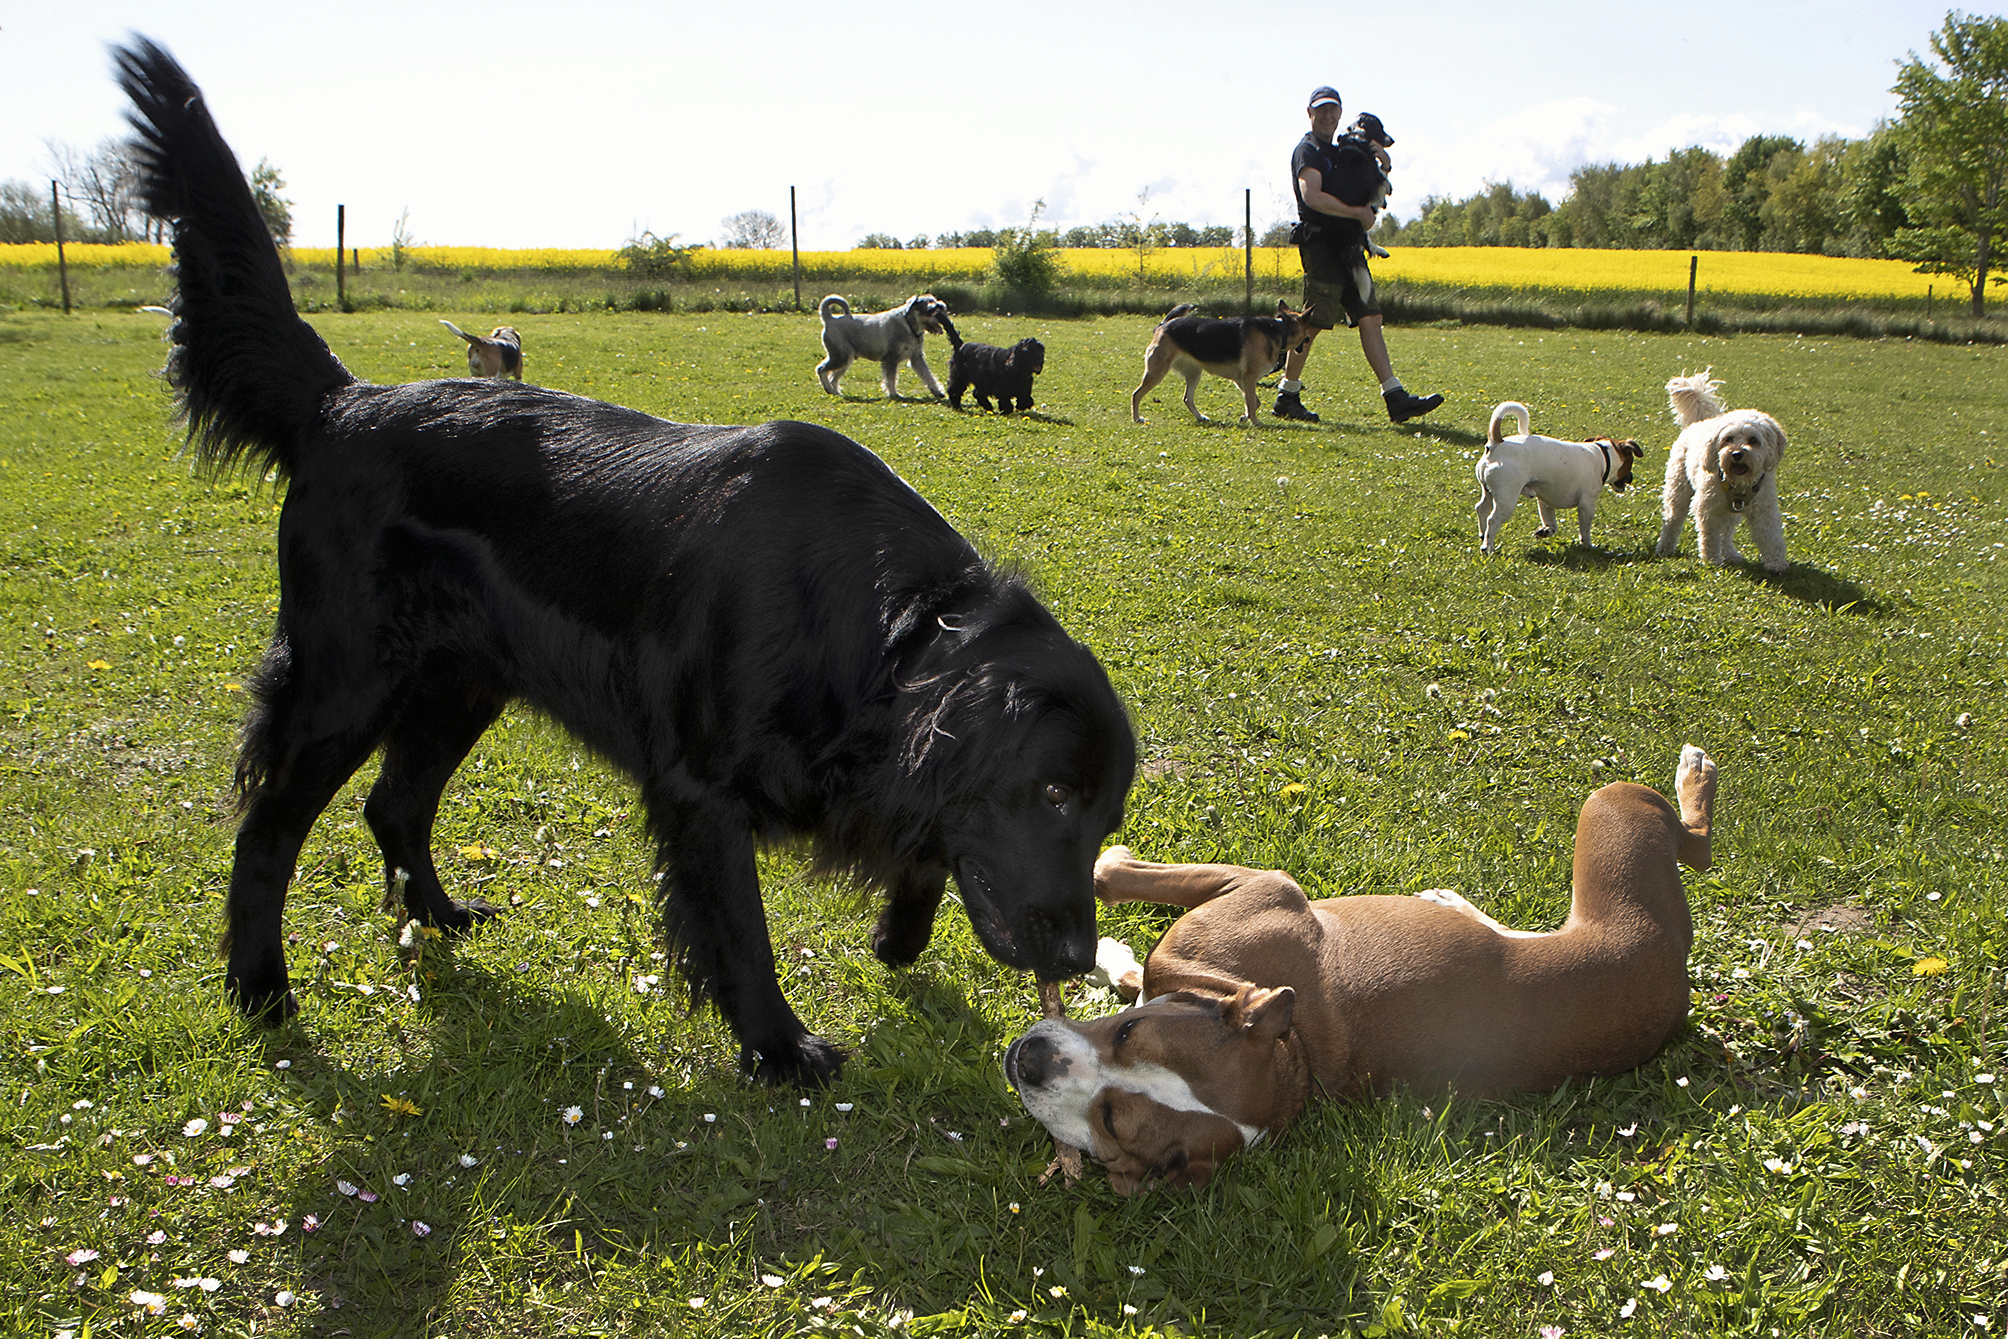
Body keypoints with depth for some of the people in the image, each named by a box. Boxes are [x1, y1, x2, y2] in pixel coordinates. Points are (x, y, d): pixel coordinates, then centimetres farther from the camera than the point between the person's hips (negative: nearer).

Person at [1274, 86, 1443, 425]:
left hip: (1348, 249, 8)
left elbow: (1363, 195, 31)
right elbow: (1312, 196, -20)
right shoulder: (1308, 150, -5)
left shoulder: (1340, 152, 23)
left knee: (1370, 318, 1)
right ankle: (1287, 397, 5)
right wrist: (1357, 213, -19)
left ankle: (1396, 398, -4)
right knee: (1312, 323, -6)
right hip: (1321, 244, -8)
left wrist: (1379, 166, 12)